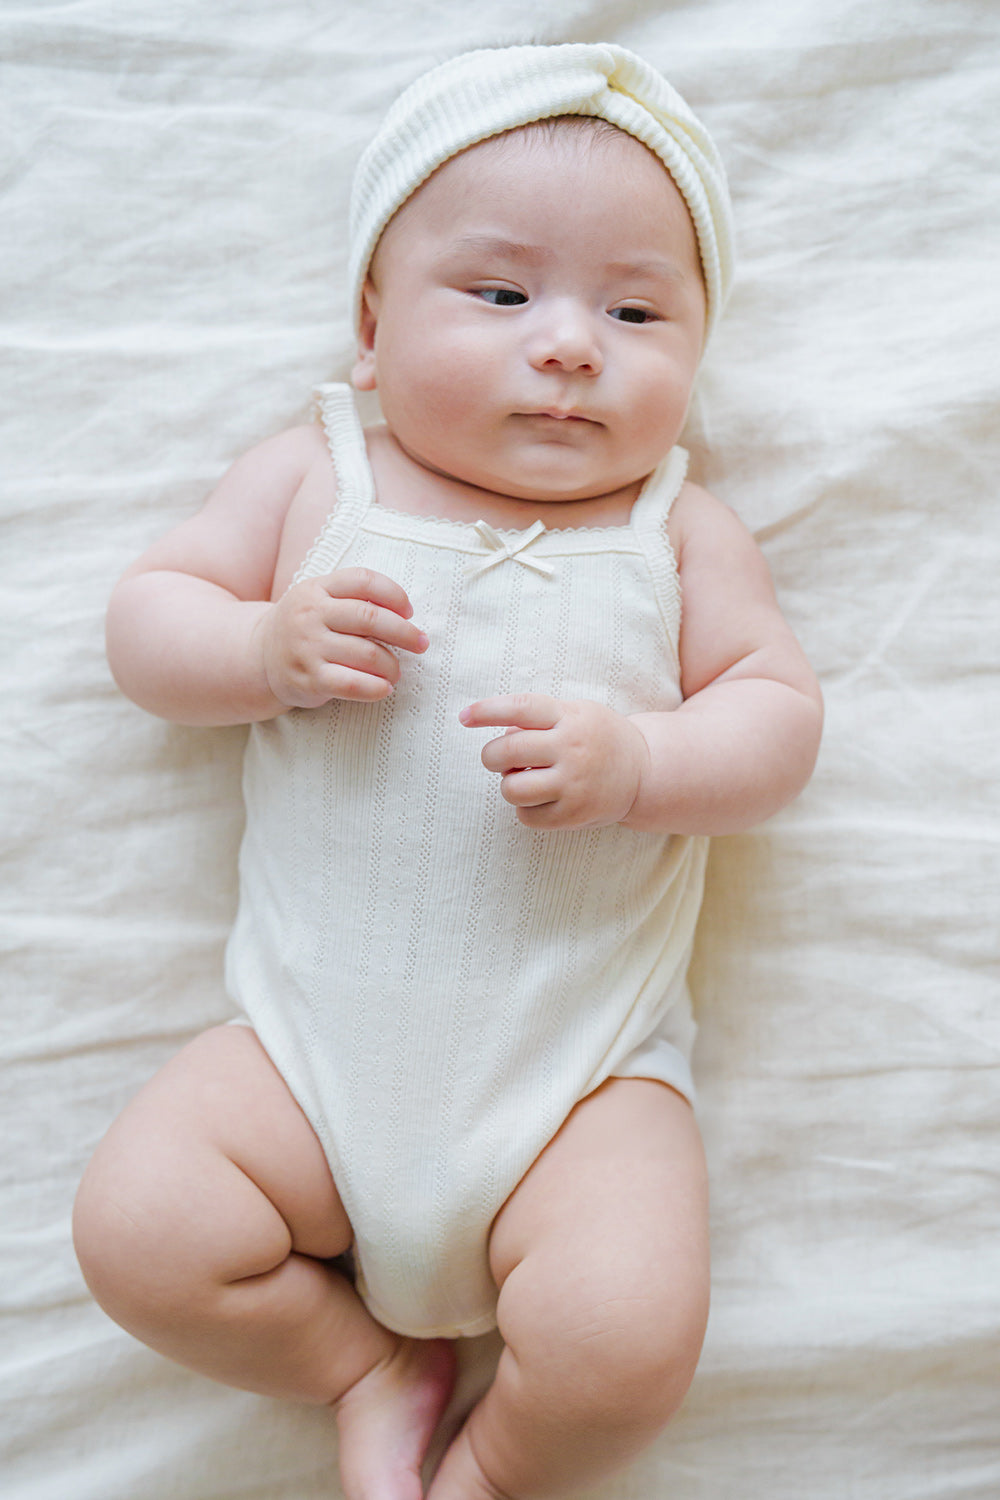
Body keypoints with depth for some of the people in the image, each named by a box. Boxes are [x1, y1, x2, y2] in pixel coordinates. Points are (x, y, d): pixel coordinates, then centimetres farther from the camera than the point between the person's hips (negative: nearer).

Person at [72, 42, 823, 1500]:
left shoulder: (680, 530, 3)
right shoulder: (313, 477, 4)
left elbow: (779, 715, 1)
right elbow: (145, 615, 6)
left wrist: (638, 761, -19)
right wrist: (269, 647, -16)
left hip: (581, 1069, -1)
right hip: (316, 1042, 2)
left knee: (627, 1340, -20)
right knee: (137, 1230, -14)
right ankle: (371, 1364, 16)